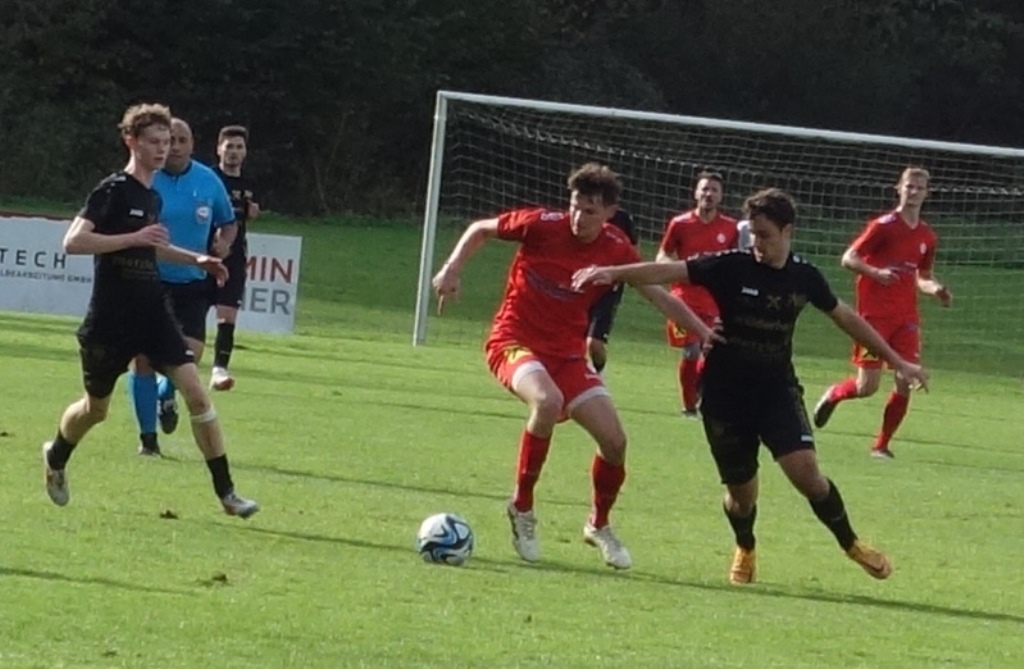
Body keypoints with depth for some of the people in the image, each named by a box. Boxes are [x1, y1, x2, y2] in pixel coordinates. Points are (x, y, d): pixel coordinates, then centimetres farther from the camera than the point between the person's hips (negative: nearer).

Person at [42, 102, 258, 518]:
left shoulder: (152, 197, 11)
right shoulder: (113, 191, -12)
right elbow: (73, 241, -24)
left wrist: (195, 260, 18)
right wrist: (134, 238, -26)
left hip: (152, 313, 6)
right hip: (109, 322, -6)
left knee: (195, 391, -10)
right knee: (96, 408, 10)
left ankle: (226, 491, -9)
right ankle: (55, 459, 43)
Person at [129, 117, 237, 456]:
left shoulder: (208, 181, 2)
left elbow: (228, 222, 16)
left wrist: (223, 243, -5)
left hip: (193, 283, 2)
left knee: (191, 352, -12)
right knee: (145, 356, -4)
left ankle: (166, 394, 24)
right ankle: (147, 437, 9)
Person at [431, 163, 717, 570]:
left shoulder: (617, 251, -6)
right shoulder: (542, 226, -15)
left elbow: (662, 298, 2)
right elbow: (480, 230, 1)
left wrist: (706, 333, -7)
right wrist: (452, 270, -11)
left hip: (567, 352, 4)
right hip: (514, 340, -4)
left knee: (614, 440, -5)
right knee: (548, 401, -36)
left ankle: (599, 526, 25)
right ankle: (522, 506, -17)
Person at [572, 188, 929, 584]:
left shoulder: (804, 277, -2)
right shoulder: (731, 267, -11)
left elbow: (847, 319, 12)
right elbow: (669, 271, -21)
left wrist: (897, 362, 17)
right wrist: (614, 272, -35)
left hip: (778, 390, 1)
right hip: (726, 394, -1)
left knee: (805, 471, -18)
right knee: (741, 491, 4)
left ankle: (850, 544, 4)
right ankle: (745, 550, 37)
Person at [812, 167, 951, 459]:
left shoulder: (927, 236, 10)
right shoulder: (883, 226, -7)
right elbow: (848, 259, -8)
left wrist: (935, 289, 1)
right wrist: (877, 272, -25)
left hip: (906, 318, 5)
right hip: (875, 314, -5)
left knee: (905, 384, -5)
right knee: (867, 387, -7)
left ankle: (882, 445, 9)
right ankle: (833, 395, 27)